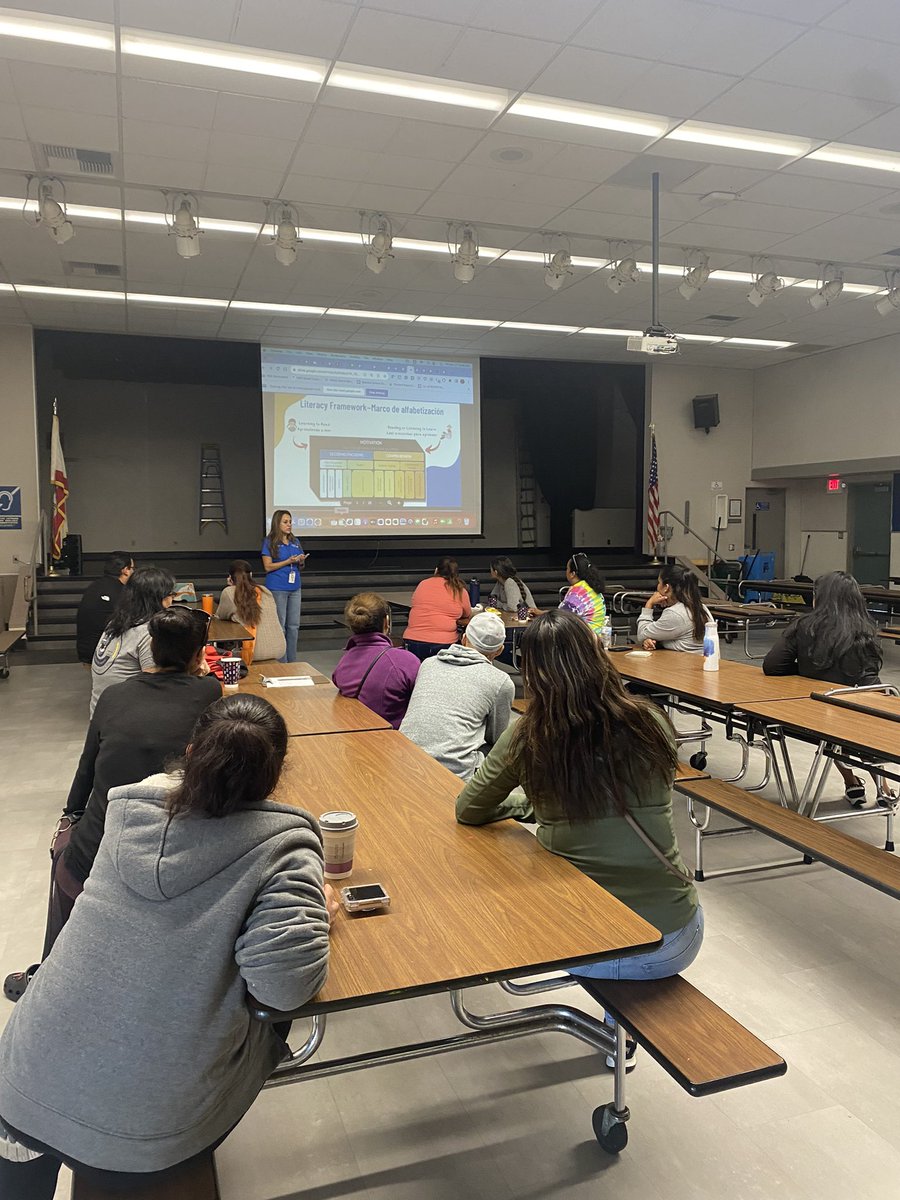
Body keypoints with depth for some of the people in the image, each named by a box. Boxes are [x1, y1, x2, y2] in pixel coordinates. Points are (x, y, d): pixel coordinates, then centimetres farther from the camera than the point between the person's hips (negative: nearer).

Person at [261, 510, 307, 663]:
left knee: (294, 626, 8)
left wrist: (301, 562, -6)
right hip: (277, 589, -6)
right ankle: (281, 662, 5)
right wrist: (288, 561, -17)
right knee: (279, 626, -1)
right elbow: (268, 566, -10)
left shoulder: (295, 542, 12)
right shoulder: (269, 542, -4)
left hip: (294, 588, 6)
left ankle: (292, 661, 16)